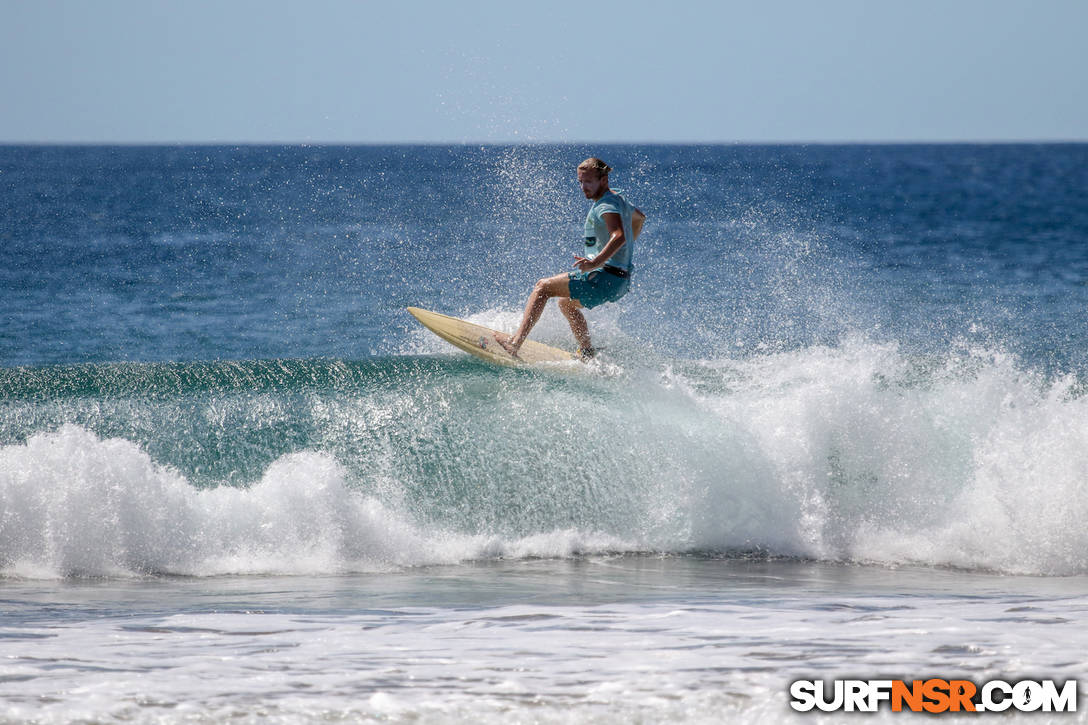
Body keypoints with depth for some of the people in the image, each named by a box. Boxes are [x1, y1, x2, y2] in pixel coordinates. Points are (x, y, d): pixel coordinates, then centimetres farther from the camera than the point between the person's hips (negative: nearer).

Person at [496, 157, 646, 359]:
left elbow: (619, 236, -35)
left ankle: (514, 343, -15)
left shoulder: (606, 205, -16)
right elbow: (639, 217, 37)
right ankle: (587, 352, 28)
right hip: (620, 282, 10)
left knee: (543, 287, -8)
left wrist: (596, 262, -47)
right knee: (566, 303, 31)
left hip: (605, 279, -10)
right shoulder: (619, 199, 15)